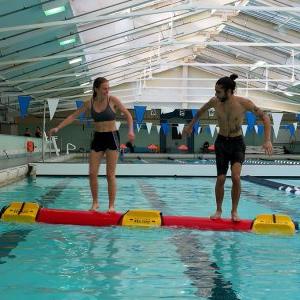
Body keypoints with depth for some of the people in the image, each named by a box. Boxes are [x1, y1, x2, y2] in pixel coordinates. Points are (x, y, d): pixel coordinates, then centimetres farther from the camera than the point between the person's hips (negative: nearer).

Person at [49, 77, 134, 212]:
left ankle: (111, 205, 4)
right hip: (97, 138, 3)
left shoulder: (113, 100, -7)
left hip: (112, 137, -3)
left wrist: (130, 130, -17)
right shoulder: (90, 103, 1)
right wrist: (58, 127, -3)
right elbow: (73, 116, 5)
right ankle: (95, 202, 14)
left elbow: (128, 114, -2)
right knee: (92, 173, -1)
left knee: (110, 174, -4)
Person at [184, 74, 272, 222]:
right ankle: (219, 210, 21)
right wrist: (190, 125, 22)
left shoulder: (244, 103, -19)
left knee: (236, 177, -18)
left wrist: (267, 140, -20)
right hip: (221, 142, 2)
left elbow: (265, 117, -11)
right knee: (220, 179, 0)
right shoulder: (214, 101, -11)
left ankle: (234, 211, 1)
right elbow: (201, 111, 12)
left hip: (237, 143, -2)